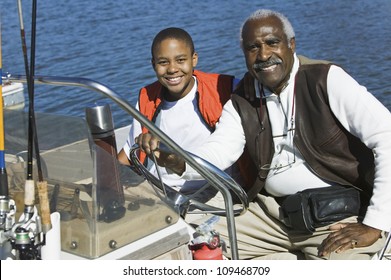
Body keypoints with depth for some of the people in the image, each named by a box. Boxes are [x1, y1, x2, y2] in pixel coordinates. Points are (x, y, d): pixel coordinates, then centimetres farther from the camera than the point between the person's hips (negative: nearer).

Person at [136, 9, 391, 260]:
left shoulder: (326, 79, -8)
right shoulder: (241, 103, 8)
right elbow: (216, 153, -3)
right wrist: (177, 162, -27)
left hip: (340, 212, -5)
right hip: (271, 210, 5)